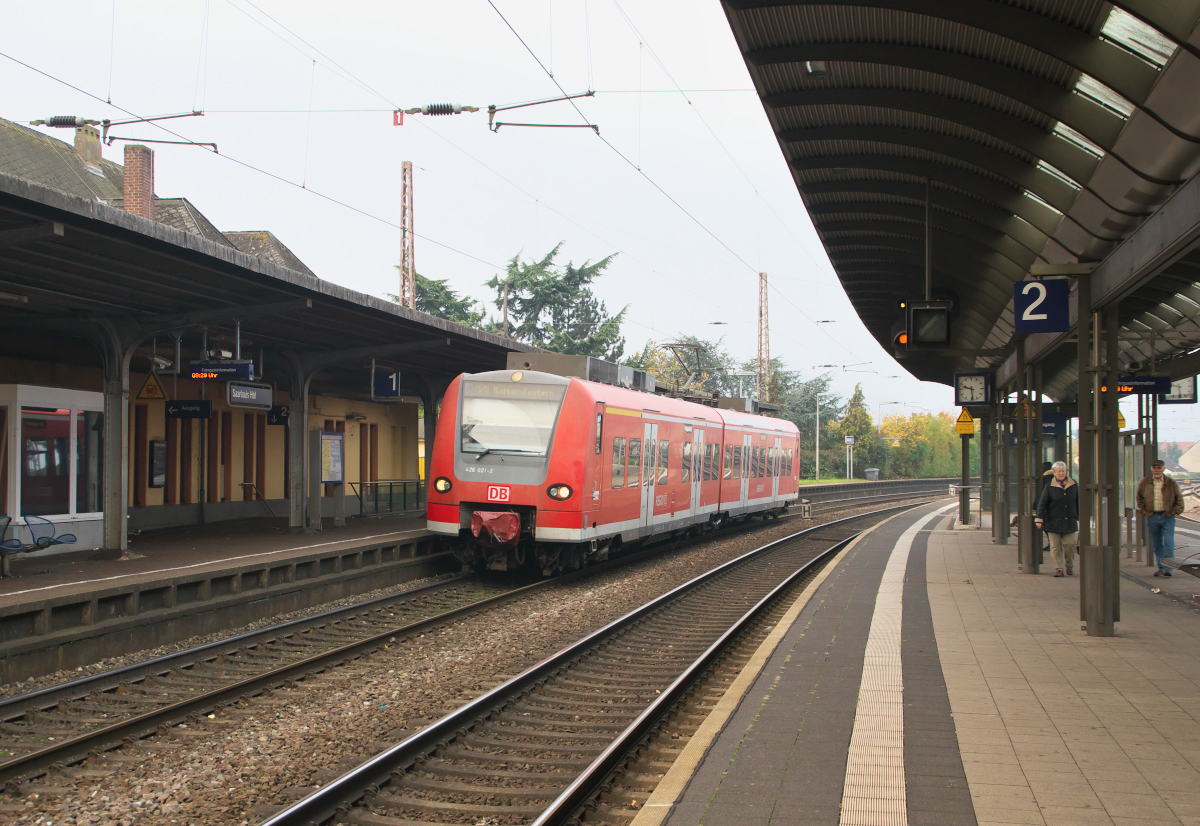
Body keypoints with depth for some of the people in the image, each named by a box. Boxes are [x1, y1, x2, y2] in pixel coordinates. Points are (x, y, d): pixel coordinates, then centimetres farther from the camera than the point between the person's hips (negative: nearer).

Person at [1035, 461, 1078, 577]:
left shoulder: (1073, 485, 7)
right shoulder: (1049, 487, 0)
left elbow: (1078, 502, 15)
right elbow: (1042, 503, 0)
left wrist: (1080, 518, 16)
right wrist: (1039, 519, -5)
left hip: (1069, 522, 1)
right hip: (1053, 522, -1)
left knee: (1069, 545, -2)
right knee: (1055, 547, 0)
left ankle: (1070, 567, 18)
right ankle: (1058, 568, 9)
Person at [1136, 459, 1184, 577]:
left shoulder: (1171, 483, 0)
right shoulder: (1144, 483, 3)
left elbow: (1179, 498, 11)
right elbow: (1139, 497, 16)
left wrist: (1175, 511, 1)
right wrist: (1143, 511, 7)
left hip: (1168, 517, -2)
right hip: (1152, 517, 2)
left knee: (1169, 543, -9)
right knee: (1157, 545, 6)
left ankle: (1167, 568, -9)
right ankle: (1161, 567, 14)